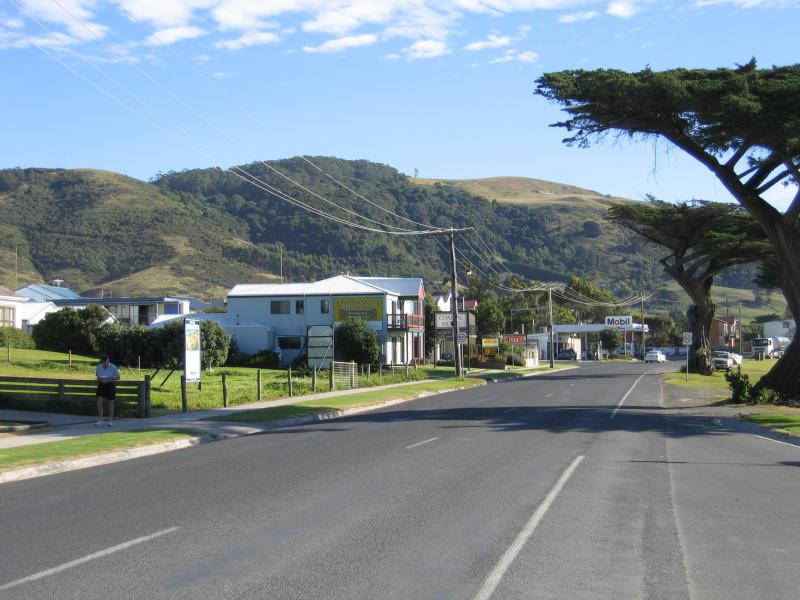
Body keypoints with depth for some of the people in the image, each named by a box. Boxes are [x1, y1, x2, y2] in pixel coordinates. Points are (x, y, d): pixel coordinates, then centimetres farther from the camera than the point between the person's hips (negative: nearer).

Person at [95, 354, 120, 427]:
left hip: (110, 385, -3)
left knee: (110, 402, 6)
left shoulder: (113, 367, -10)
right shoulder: (99, 367, 0)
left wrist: (108, 378, -20)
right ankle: (101, 420, -12)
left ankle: (110, 420, 19)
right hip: (101, 385, 3)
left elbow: (118, 378, -10)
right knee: (99, 401, -13)